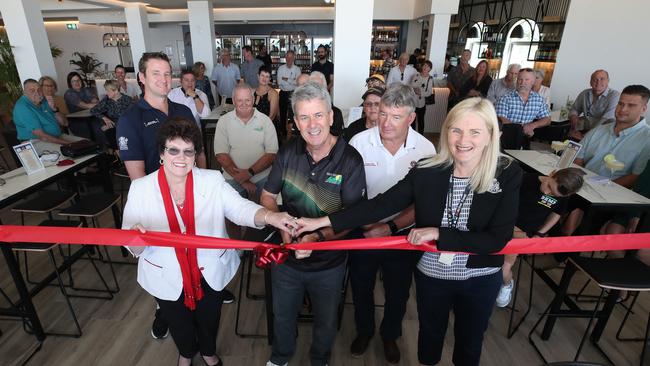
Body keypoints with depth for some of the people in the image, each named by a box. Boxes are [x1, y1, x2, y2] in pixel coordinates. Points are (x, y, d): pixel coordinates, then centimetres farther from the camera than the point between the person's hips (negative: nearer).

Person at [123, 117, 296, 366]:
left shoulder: (212, 181, -13)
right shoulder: (140, 188, -13)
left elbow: (240, 208, -24)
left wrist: (270, 216, -45)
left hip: (211, 273, 0)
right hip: (167, 278, 0)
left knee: (209, 320, 25)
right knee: (179, 325, 26)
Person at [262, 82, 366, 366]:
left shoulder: (350, 159, -21)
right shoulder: (288, 153, -10)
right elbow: (267, 196, 0)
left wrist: (317, 237, -32)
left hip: (328, 264, -2)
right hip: (287, 256, 3)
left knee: (325, 321, 25)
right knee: (282, 315, 28)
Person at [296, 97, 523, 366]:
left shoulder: (508, 174, -18)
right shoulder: (427, 171, -17)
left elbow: (498, 238, -20)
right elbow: (381, 204, -17)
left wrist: (438, 233, -27)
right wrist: (324, 221, -21)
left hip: (480, 279, 0)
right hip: (431, 274, 1)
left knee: (469, 342, 25)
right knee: (430, 334, 26)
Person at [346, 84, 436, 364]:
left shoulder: (426, 150, -15)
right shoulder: (359, 142, -18)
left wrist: (390, 227, -21)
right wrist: (365, 222, -18)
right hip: (362, 231, 0)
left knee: (397, 292, 21)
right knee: (361, 287, 22)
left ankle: (390, 335, 52)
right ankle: (364, 330, 52)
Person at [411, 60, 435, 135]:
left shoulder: (430, 79, -9)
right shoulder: (416, 75, -1)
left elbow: (429, 92, -12)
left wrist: (421, 93, -26)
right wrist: (414, 89, -22)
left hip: (422, 103, -2)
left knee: (421, 120, 11)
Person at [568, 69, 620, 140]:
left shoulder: (615, 96, -8)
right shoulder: (584, 93, 9)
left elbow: (608, 119, -18)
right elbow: (574, 109, 22)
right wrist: (573, 116, -4)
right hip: (582, 130, 5)